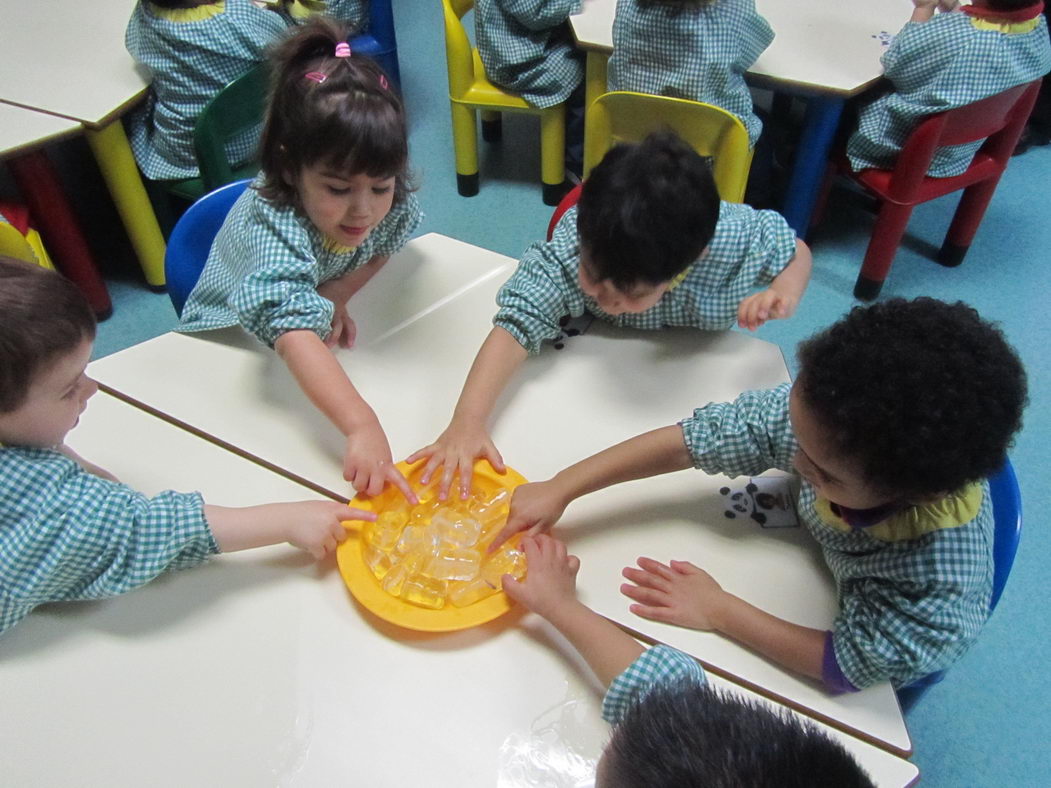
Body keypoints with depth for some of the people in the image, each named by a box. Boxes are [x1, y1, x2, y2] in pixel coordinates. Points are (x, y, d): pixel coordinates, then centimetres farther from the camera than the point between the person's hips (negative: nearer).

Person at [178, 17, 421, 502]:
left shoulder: (389, 201, -22)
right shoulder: (271, 224, -38)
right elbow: (294, 333, -53)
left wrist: (336, 295, -21)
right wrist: (362, 426, -67)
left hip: (332, 334, 5)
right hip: (229, 348, -5)